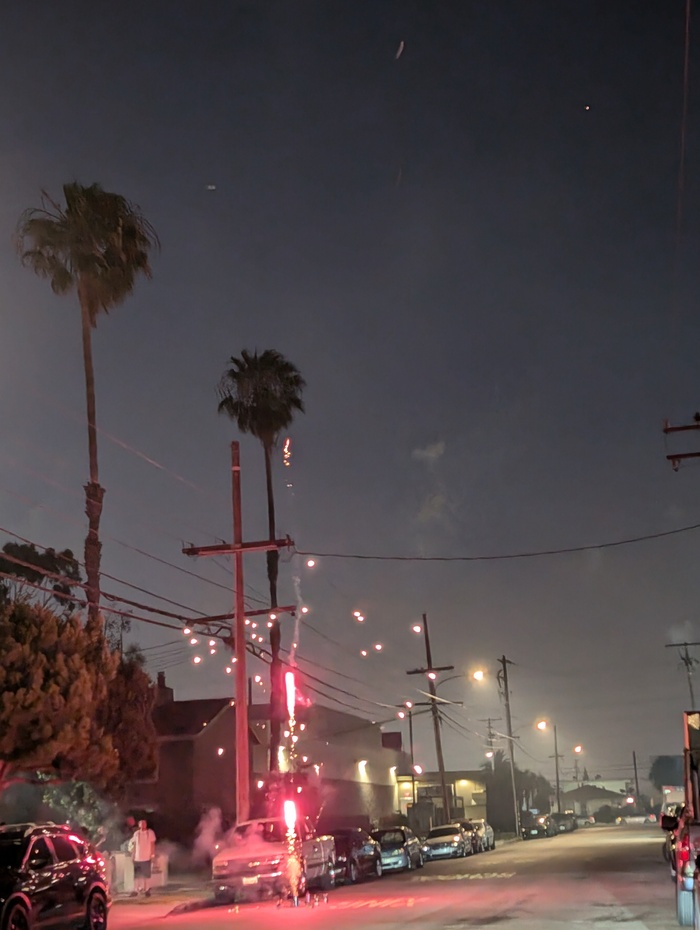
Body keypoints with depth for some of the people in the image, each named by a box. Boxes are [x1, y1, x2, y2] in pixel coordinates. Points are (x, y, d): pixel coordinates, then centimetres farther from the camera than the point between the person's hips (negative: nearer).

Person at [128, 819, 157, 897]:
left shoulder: (150, 832, -2)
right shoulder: (136, 833, 3)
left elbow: (153, 844, 1)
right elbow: (134, 844, 10)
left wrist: (153, 855, -3)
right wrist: (132, 855, 7)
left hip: (146, 858, -2)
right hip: (137, 858, 2)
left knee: (147, 875, 3)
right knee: (137, 875, 5)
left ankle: (147, 890, 11)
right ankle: (136, 890, 12)